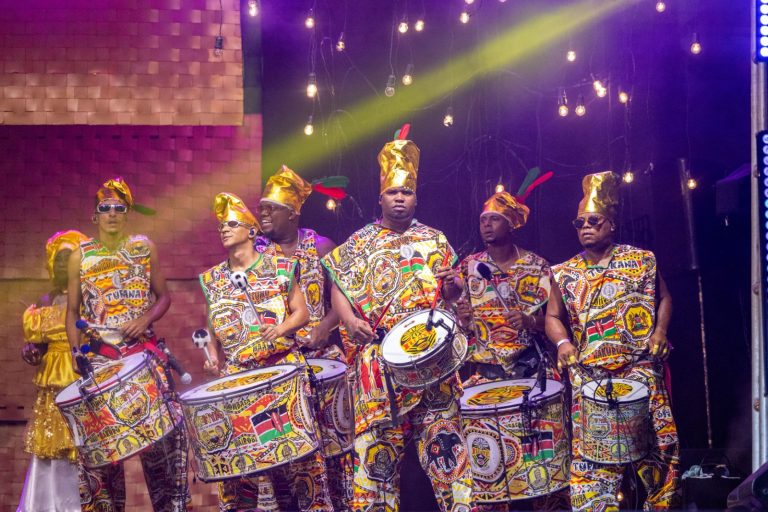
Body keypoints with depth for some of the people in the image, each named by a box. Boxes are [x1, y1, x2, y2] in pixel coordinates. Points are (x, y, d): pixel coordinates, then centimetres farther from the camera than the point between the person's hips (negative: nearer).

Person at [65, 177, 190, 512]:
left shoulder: (144, 248, 7)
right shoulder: (80, 257, 6)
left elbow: (163, 296, 10)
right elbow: (73, 311, 9)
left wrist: (146, 318, -10)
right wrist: (77, 353, -4)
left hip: (144, 353, 0)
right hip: (99, 359, 0)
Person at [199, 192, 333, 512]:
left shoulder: (279, 266, 1)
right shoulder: (213, 279, 11)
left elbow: (301, 312, 1)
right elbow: (213, 326, 15)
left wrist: (281, 329, -18)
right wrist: (212, 355, -2)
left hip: (283, 367, -3)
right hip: (236, 375, 3)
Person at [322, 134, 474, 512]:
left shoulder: (434, 240, 12)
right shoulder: (360, 243, 10)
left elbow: (452, 293, 12)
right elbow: (339, 287, 4)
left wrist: (451, 284, -12)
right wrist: (350, 320, -14)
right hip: (379, 356, 0)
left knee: (440, 431, -3)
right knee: (378, 437, -1)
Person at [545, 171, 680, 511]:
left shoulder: (642, 260, 6)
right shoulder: (564, 274, 7)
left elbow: (664, 298, 15)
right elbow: (553, 317, 11)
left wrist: (660, 331, -2)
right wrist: (563, 342, -9)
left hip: (640, 368, 0)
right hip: (588, 375, 0)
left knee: (657, 444, 2)